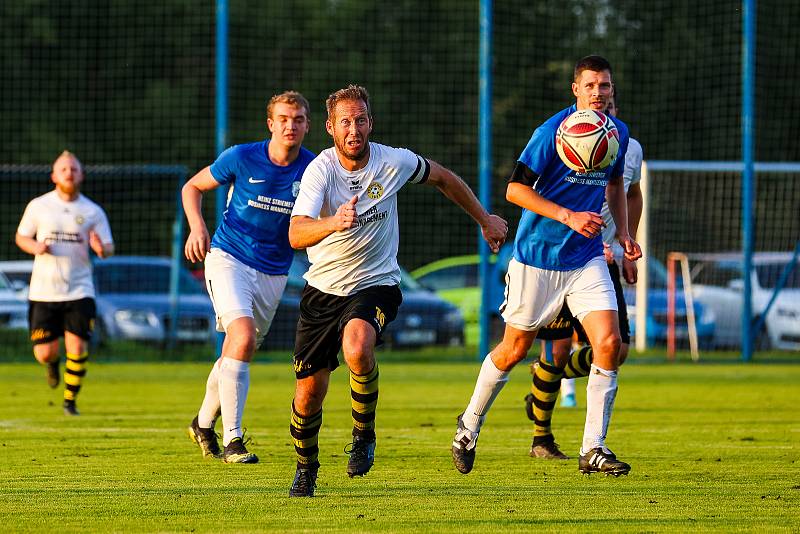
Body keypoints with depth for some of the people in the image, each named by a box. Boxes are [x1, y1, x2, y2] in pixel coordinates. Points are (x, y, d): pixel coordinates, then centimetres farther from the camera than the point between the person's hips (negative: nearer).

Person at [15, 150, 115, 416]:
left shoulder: (93, 212, 3)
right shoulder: (38, 206, 3)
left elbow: (109, 248, 4)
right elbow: (21, 237, 11)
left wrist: (101, 248, -21)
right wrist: (35, 247, -11)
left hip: (79, 291, 0)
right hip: (43, 291, 0)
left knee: (77, 347, -13)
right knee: (44, 353, -1)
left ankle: (70, 401, 7)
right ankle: (53, 362, 38)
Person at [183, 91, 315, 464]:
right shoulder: (242, 158, -10)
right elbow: (193, 187, 4)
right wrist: (197, 226, -14)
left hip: (274, 273, 4)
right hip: (229, 259, -4)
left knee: (237, 352, 13)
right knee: (243, 337, -24)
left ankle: (204, 423, 39)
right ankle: (232, 440, -21)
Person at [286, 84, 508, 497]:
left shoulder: (394, 162, -10)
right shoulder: (321, 170, -17)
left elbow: (442, 178, 12)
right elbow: (297, 234, -32)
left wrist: (485, 219, 21)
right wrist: (334, 222, -53)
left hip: (376, 285, -1)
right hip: (323, 289, 1)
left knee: (357, 349, -33)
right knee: (309, 391, 3)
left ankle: (364, 435, -8)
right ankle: (306, 469, 32)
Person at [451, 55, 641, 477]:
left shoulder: (618, 133, 4)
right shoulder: (553, 132, -15)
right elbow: (515, 189, -15)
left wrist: (623, 232, 10)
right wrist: (568, 216, -23)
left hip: (587, 258, 4)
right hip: (537, 257, -4)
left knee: (609, 343, -12)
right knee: (514, 349, 5)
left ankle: (594, 449, -4)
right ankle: (469, 426, 29)